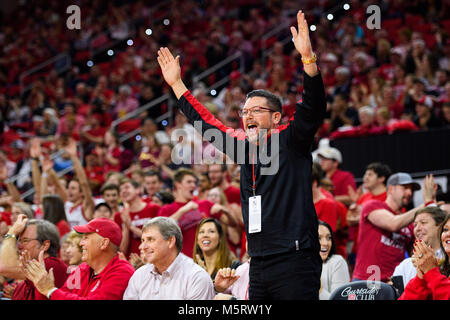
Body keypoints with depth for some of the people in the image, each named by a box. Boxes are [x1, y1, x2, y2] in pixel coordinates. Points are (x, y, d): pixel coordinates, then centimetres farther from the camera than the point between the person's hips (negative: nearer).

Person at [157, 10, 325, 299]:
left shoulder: (290, 142, 0)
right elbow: (206, 122, 28)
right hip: (259, 263, 7)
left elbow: (313, 108, -16)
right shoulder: (245, 146, 17)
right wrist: (176, 84, 31)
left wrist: (308, 57, -28)